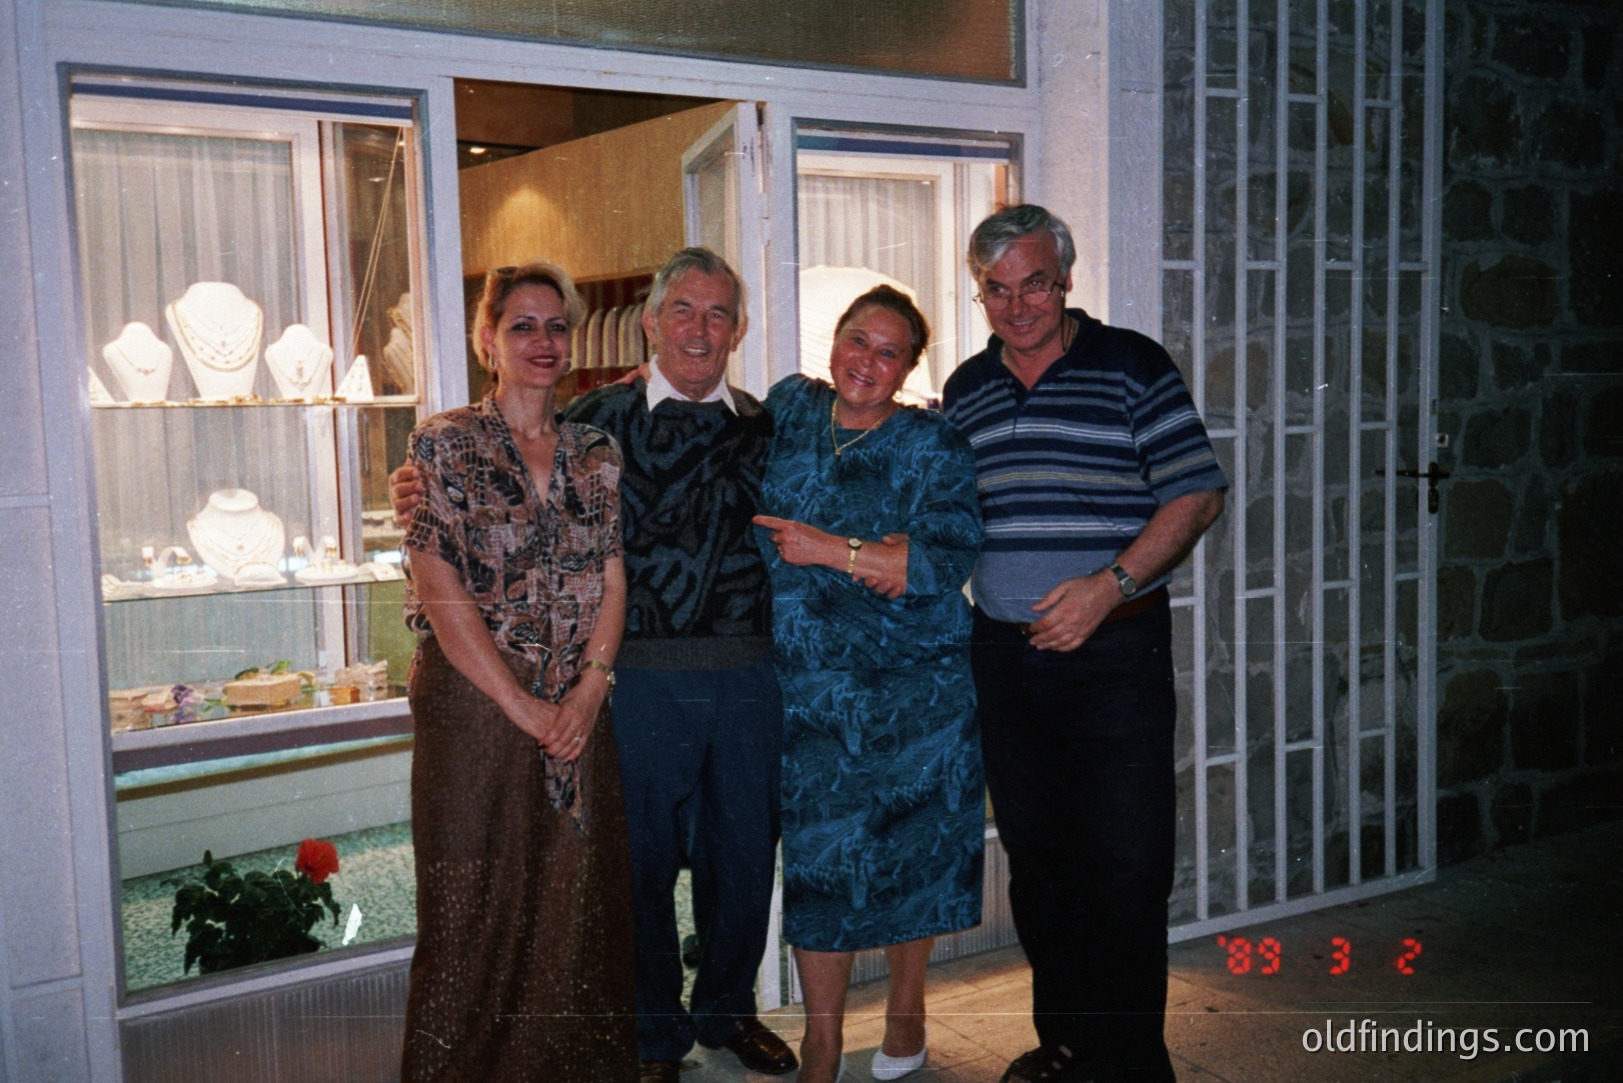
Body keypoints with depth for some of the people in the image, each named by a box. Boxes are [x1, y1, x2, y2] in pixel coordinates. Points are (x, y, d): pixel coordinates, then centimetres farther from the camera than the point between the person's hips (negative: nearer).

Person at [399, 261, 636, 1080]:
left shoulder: (596, 453, 10)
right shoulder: (445, 445, -3)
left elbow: (613, 580, 6)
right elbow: (441, 593, -9)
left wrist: (589, 689, -8)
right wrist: (523, 706, -12)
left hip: (578, 713, 4)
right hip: (475, 707, -4)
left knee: (578, 908, 8)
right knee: (477, 911, 3)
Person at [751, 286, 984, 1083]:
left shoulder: (932, 447, -4)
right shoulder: (790, 409, 8)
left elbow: (944, 564, -15)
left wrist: (834, 550, -17)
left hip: (913, 687, -2)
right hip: (809, 688, 2)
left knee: (909, 850, 8)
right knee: (816, 856, 2)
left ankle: (906, 1013, 30)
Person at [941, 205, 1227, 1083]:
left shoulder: (1132, 367, -3)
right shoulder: (965, 389, 12)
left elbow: (1196, 494, -7)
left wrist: (1109, 585, -16)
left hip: (1114, 649, -5)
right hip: (1003, 653, 5)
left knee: (1124, 863, -3)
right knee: (1036, 855, 13)